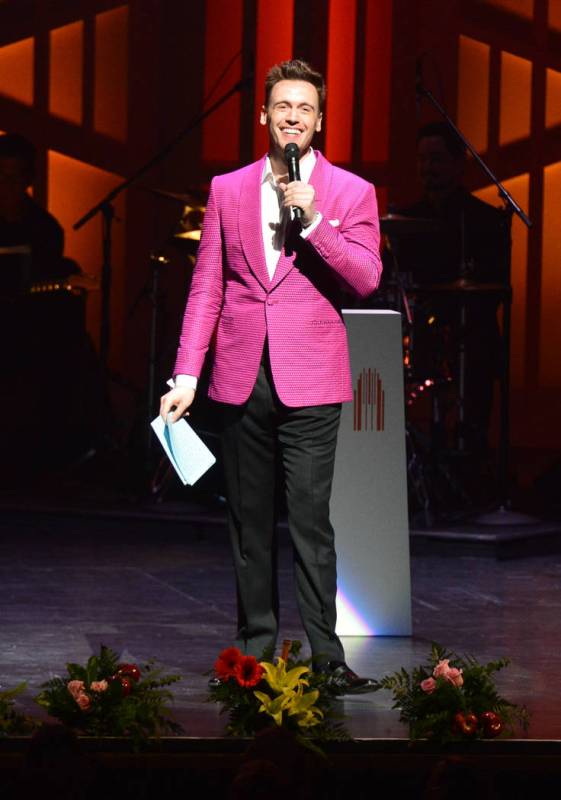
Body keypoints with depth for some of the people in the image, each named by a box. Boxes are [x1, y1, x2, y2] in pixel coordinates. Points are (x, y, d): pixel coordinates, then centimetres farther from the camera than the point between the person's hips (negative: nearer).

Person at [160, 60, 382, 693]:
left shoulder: (351, 193, 4)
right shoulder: (227, 190, 10)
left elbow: (366, 278, -7)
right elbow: (207, 286, 9)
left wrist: (312, 220, -17)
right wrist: (186, 373, 2)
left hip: (309, 382, -3)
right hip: (241, 379, 3)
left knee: (310, 520, -8)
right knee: (249, 521, 8)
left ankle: (324, 654, -5)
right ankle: (255, 646, 17)